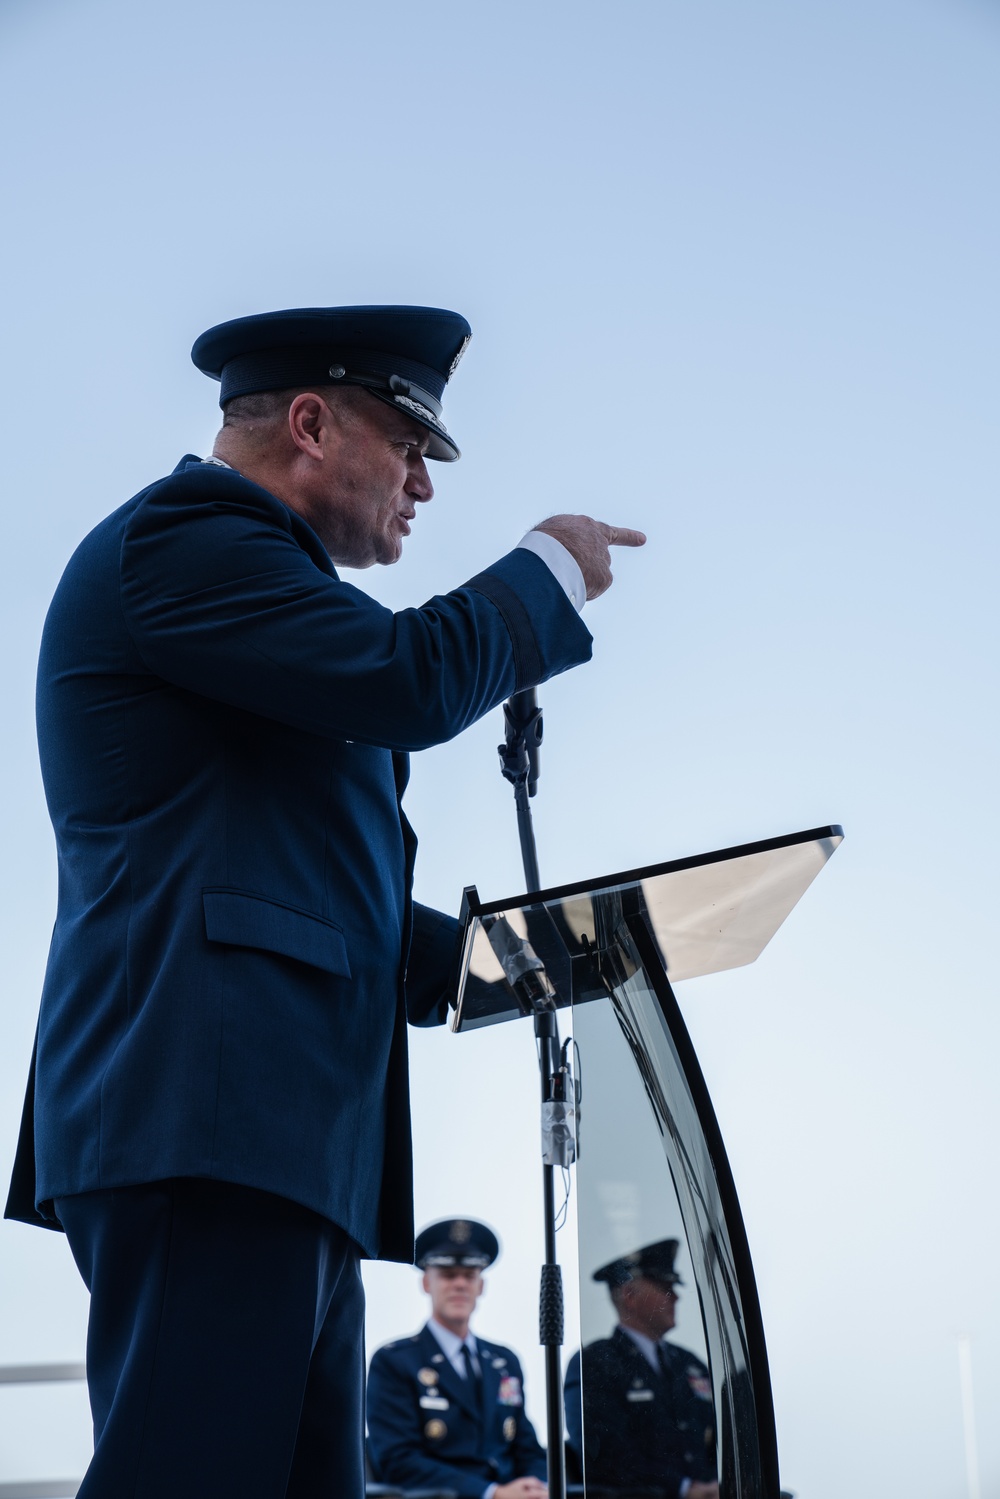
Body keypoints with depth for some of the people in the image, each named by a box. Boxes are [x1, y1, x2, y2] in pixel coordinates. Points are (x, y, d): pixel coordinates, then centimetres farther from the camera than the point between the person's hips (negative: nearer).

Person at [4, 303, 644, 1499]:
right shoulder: (182, 535, -3)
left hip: (282, 1126, 11)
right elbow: (413, 678, -17)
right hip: (209, 1109, -11)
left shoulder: (228, 557, 29)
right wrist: (550, 569, 2)